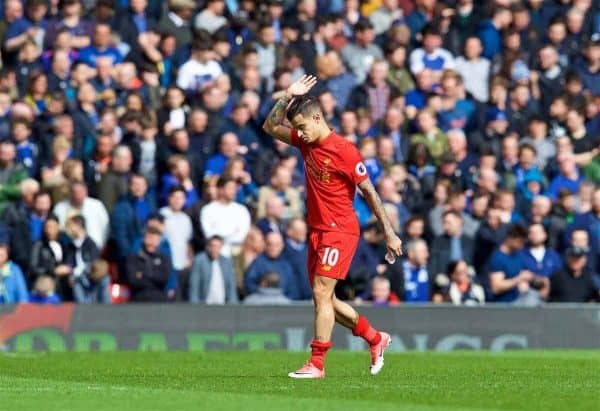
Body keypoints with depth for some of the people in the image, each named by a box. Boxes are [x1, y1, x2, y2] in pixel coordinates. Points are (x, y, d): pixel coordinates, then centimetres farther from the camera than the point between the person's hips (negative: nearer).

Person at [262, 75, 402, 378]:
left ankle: (316, 364, -11)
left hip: (340, 230, -8)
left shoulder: (343, 150, -16)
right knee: (324, 298, 11)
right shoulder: (306, 141, 6)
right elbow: (271, 127, 18)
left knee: (321, 293, -14)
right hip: (317, 229, 8)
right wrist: (287, 97, 2)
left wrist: (389, 233, -11)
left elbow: (369, 192, -12)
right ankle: (375, 339, 27)